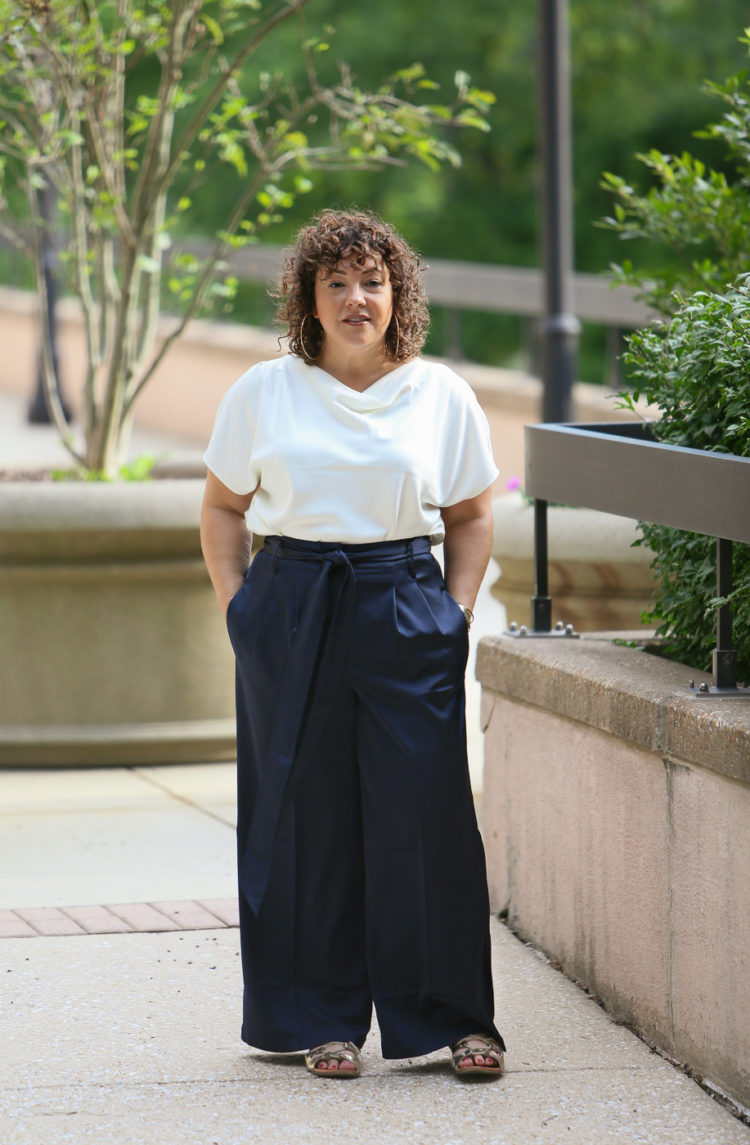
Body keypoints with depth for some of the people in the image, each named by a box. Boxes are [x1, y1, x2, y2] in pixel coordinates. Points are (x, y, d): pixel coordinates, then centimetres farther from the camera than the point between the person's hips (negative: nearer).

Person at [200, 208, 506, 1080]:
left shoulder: (442, 396, 5)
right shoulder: (262, 394, 4)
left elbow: (470, 516, 13)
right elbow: (222, 508, 12)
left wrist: (455, 613, 2)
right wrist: (239, 609, 2)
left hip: (405, 615, 0)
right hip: (292, 612, 0)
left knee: (425, 812, -4)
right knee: (306, 816, 2)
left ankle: (451, 1016, 7)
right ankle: (323, 1020, 13)